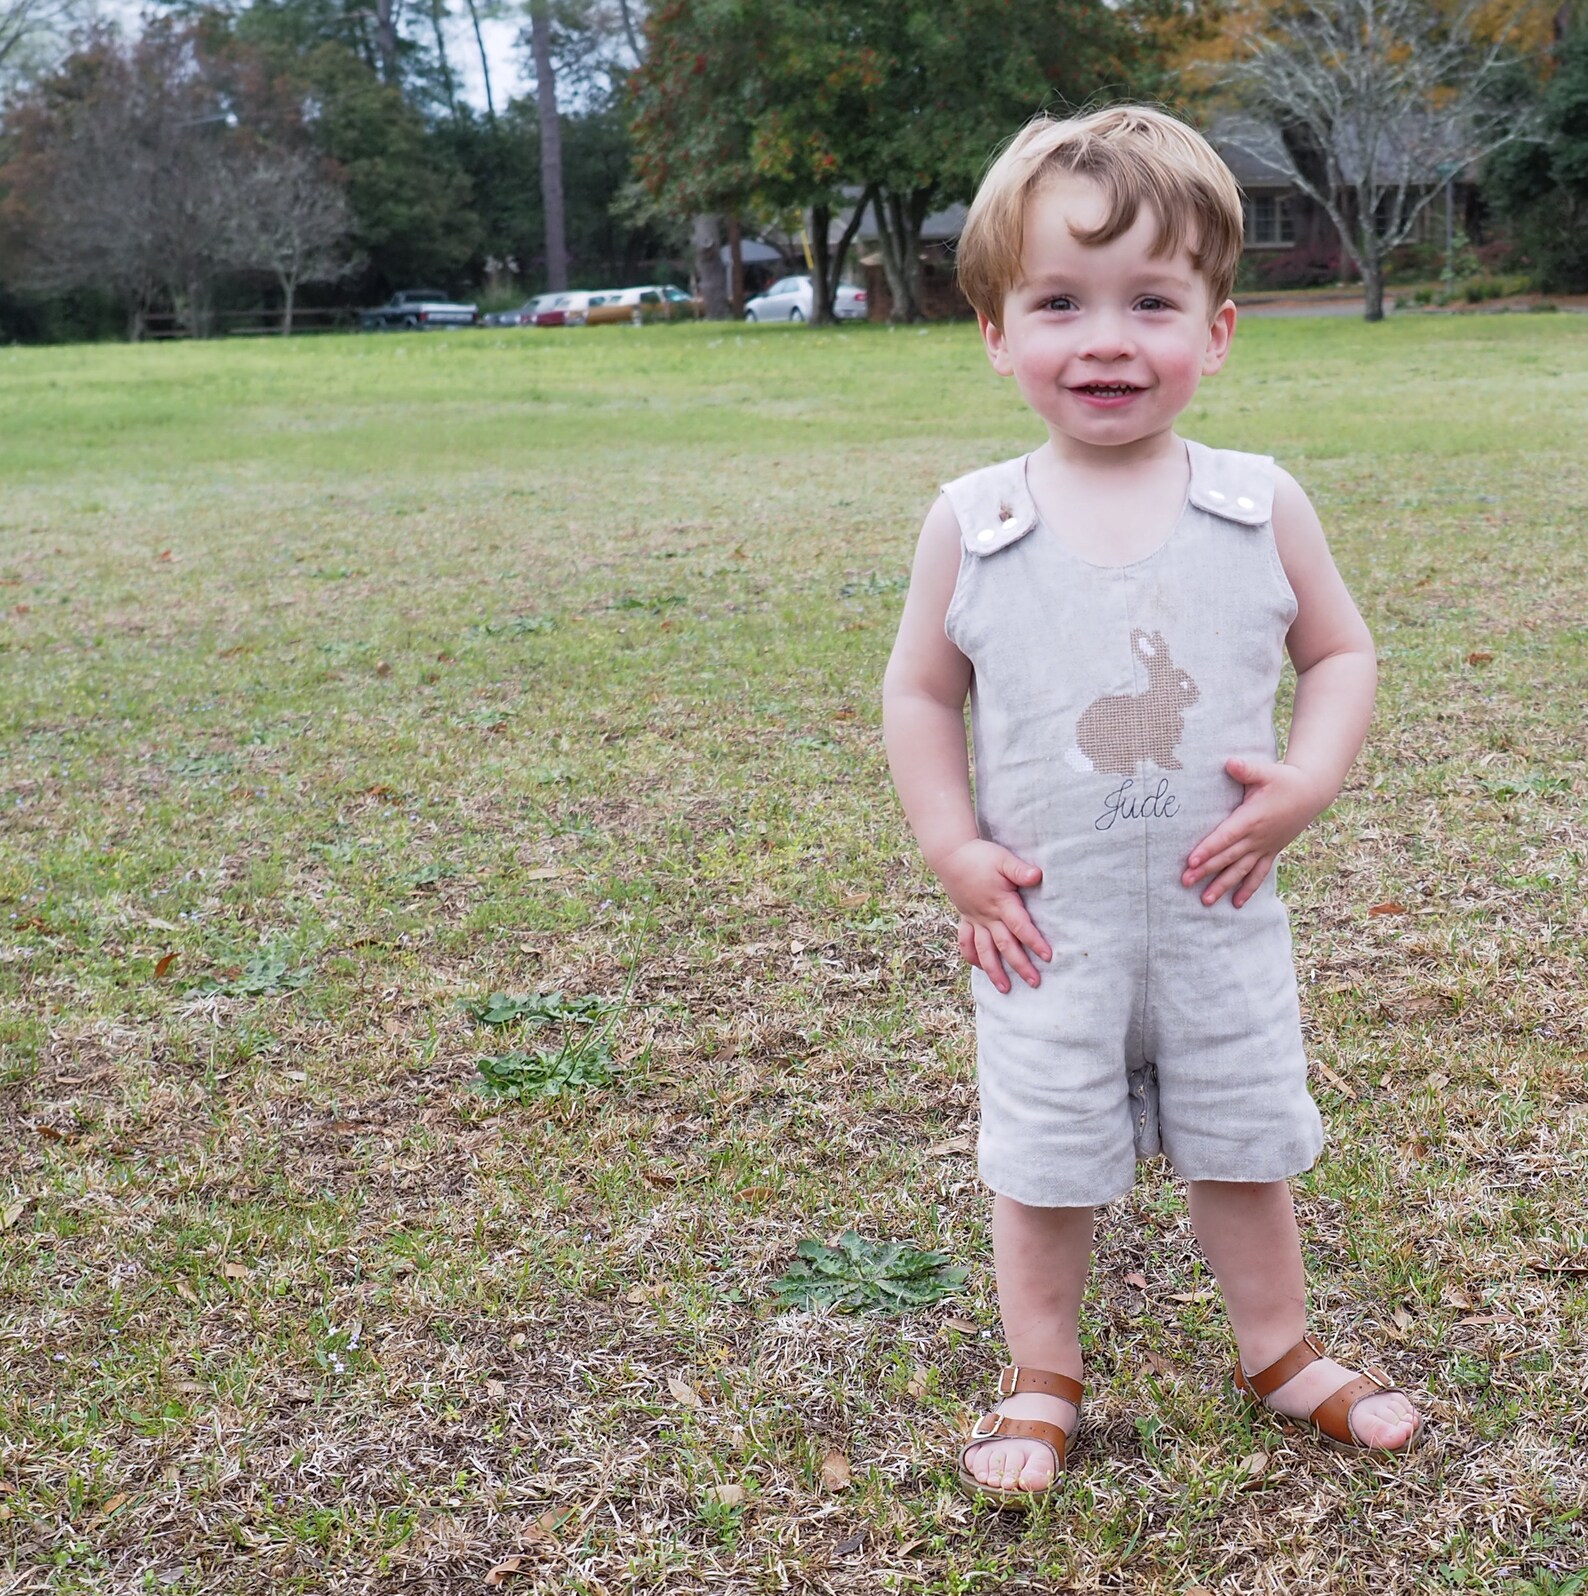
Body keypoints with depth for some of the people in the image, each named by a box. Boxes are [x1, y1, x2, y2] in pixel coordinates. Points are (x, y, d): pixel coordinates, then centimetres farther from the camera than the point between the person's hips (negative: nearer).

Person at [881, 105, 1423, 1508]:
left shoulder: (1260, 507, -7)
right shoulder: (975, 526, -8)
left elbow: (1342, 655, 3)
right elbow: (921, 692, 2)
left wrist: (1308, 781, -13)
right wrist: (952, 847, -7)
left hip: (1220, 916, 1)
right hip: (1048, 929, -1)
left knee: (1247, 1143, 17)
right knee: (1044, 1165, 12)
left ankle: (1281, 1353, 40)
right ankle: (1042, 1382, 32)